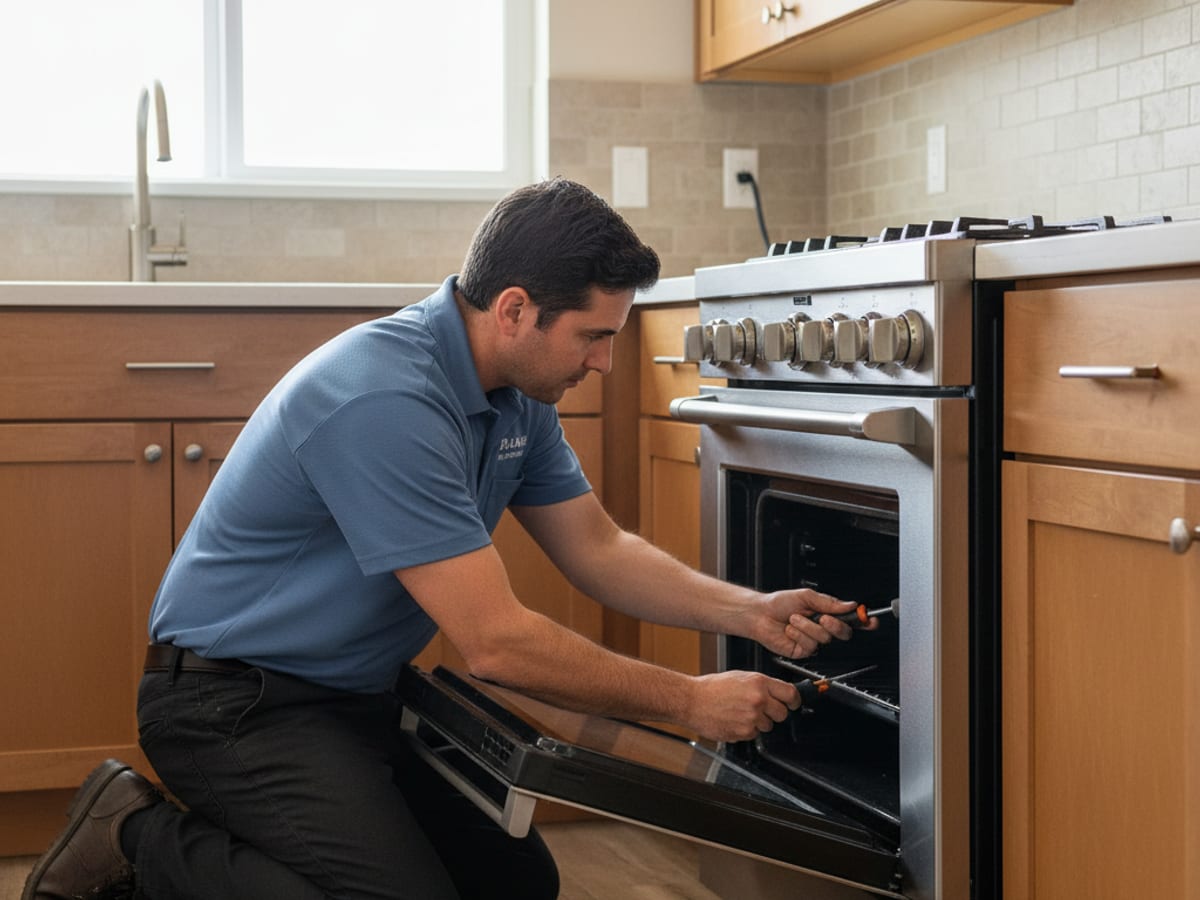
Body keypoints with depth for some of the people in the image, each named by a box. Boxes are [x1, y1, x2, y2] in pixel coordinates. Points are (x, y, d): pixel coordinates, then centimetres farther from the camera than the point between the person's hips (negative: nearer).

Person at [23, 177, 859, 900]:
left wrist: (747, 612, -5)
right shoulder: (385, 401, -30)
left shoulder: (519, 396, 0)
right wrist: (688, 702, -20)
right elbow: (496, 640, -29)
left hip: (357, 696, 10)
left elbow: (597, 548, 9)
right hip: (236, 701, -10)